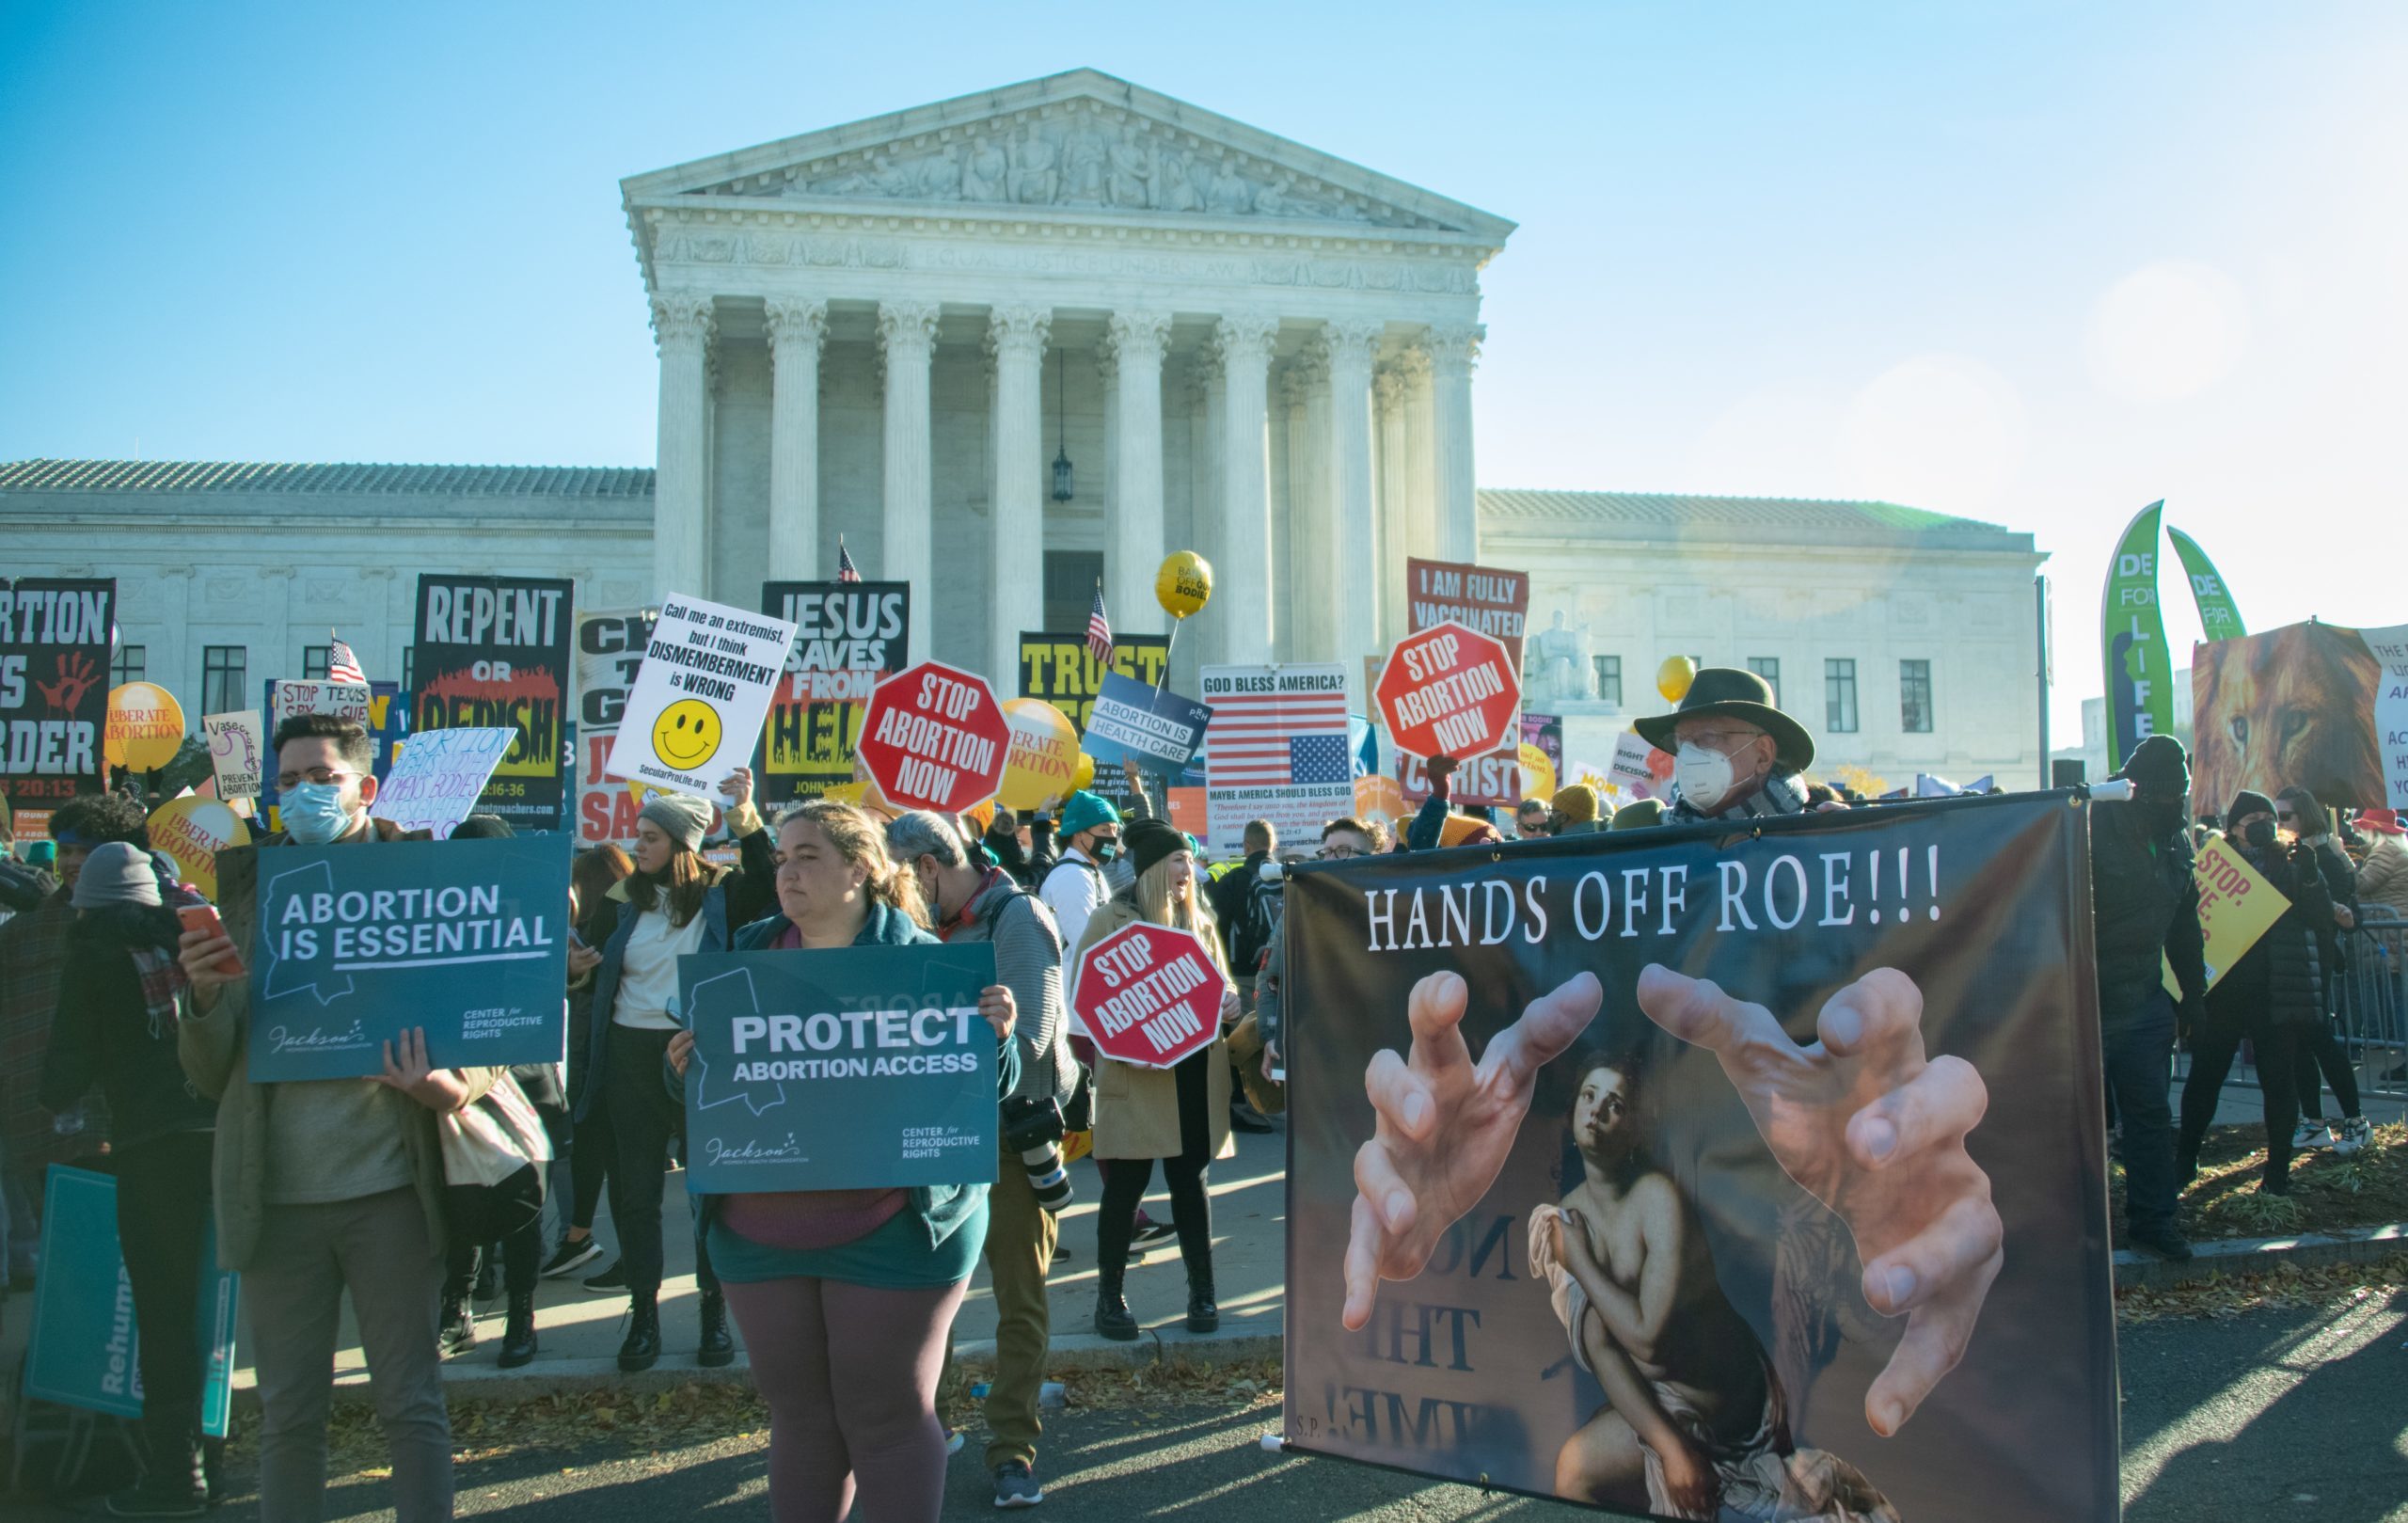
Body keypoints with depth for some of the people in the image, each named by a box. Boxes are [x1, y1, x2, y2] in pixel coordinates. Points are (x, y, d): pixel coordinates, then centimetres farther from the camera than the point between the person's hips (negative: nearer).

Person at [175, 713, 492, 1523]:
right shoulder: (248, 898, 7)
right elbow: (209, 1075, 5)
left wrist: (450, 1087, -19)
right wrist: (205, 996, -15)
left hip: (388, 1189, -2)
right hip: (277, 1193, 2)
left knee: (411, 1404, 6)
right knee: (288, 1412, 12)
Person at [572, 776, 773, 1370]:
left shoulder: (721, 892, -5)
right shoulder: (624, 898, 7)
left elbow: (768, 886, -26)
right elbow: (604, 973, 14)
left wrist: (745, 818, -31)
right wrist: (579, 966, -7)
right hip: (631, 1054, 4)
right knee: (633, 1188, 8)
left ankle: (715, 1310, 20)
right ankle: (643, 1311, 21)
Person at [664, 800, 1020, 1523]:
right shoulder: (750, 954, 7)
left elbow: (984, 1089, -4)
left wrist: (996, 1034, -24)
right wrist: (685, 1066, -10)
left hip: (890, 1233, -4)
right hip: (761, 1231, 5)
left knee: (888, 1414, 5)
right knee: (798, 1411, 16)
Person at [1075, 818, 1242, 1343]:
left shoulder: (1200, 921, 14)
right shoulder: (1110, 921, -3)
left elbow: (1220, 985, 20)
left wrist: (1229, 1005, -3)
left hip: (1195, 1072, 4)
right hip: (1136, 1077, -4)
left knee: (1191, 1180, 9)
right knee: (1126, 1185, 2)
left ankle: (1202, 1292, 17)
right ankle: (1110, 1296, 14)